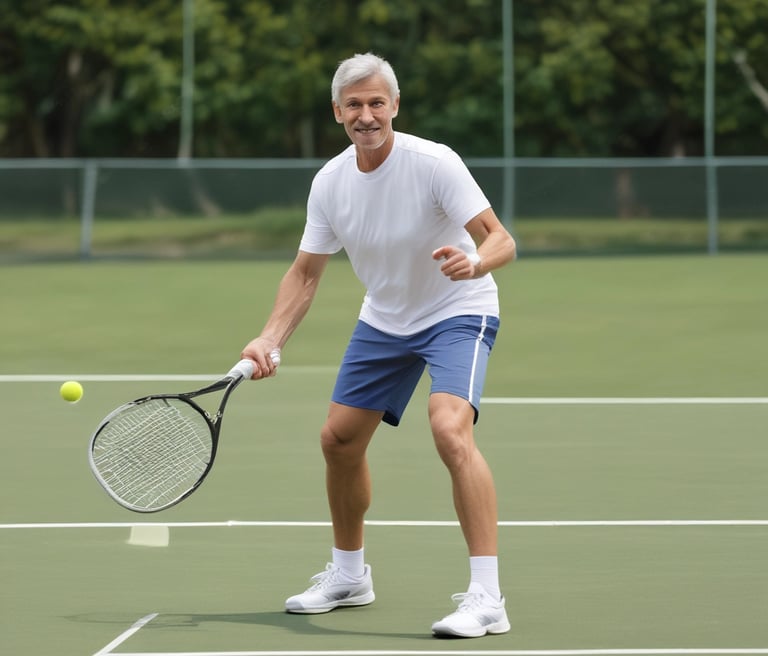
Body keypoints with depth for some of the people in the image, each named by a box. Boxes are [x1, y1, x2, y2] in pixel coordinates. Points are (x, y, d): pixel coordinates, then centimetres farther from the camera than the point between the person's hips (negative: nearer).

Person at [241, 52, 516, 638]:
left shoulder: (433, 163, -24)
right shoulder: (330, 182, -8)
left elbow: (501, 239, -25)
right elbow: (306, 272, 1)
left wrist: (475, 262, -48)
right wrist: (270, 340, -12)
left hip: (458, 313, -6)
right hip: (384, 320, 6)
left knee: (451, 430, -29)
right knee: (339, 438, 10)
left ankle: (487, 599, -29)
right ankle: (349, 574, 35)